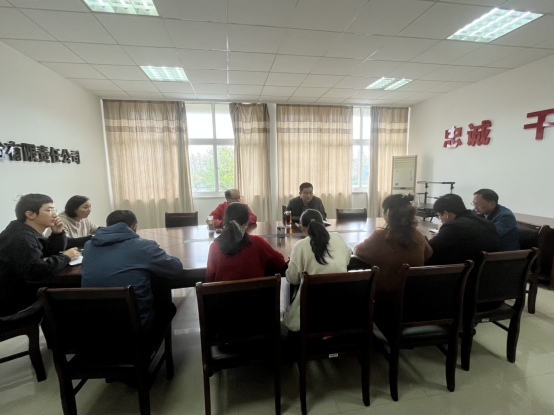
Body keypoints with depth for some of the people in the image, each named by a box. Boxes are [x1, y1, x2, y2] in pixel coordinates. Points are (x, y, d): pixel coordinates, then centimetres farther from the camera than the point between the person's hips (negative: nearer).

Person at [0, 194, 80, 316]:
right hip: (10, 300, -8)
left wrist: (58, 233, -5)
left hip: (20, 287, 9)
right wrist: (65, 257, -22)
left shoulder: (28, 232, 3)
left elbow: (52, 251, 13)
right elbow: (36, 271, -36)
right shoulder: (21, 237, -27)